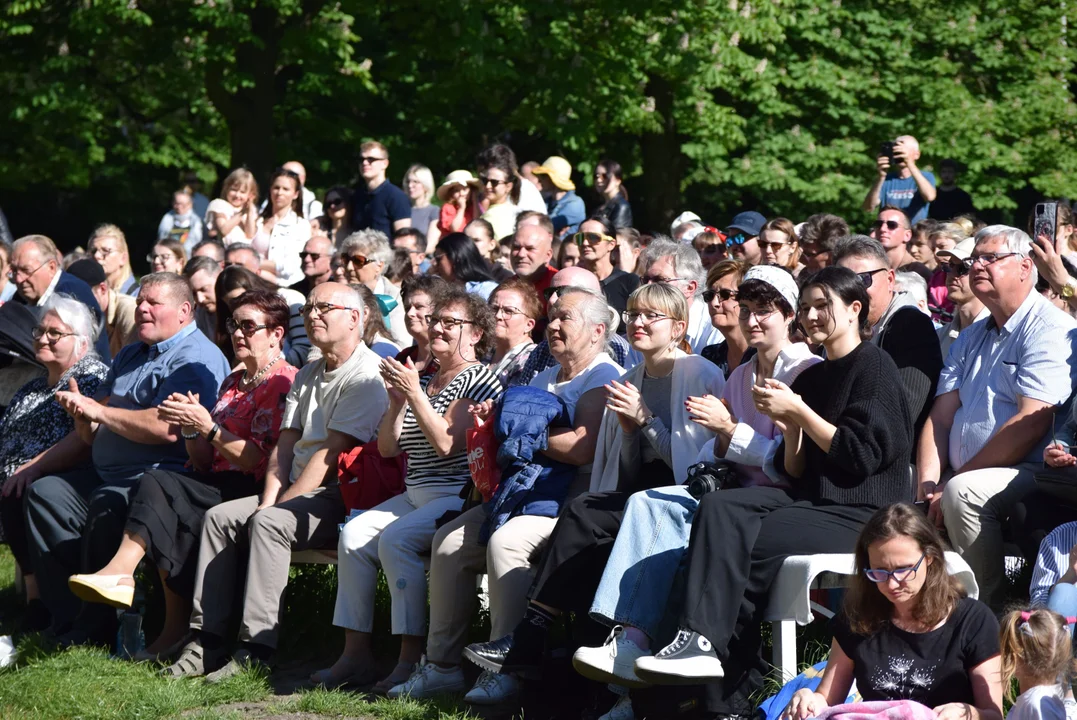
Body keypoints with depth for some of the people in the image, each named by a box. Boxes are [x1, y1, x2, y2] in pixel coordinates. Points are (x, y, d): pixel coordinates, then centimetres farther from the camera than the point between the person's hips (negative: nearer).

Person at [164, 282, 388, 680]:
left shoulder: (366, 375, -10)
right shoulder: (307, 376, 20)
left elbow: (332, 453, -16)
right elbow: (285, 443, 13)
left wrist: (277, 507, -17)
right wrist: (268, 500, -4)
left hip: (341, 497, -9)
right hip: (298, 492, 9)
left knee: (269, 523, -30)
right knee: (219, 517, -5)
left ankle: (256, 650, -33)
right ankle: (206, 642, -9)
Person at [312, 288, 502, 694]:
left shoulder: (478, 380, -4)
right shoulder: (422, 380, 20)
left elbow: (446, 443, -16)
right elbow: (388, 448, 15)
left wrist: (415, 395, -17)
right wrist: (396, 402, 0)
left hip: (459, 497, -8)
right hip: (415, 494, 8)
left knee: (395, 537, -28)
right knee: (354, 534, -12)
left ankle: (411, 658, -27)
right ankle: (355, 654, -12)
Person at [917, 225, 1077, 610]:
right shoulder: (971, 338, 19)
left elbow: (1030, 424, -19)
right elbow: (941, 417, 12)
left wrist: (955, 479, -17)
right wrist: (927, 484, -6)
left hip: (1029, 476, -8)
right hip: (965, 474, 8)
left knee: (963, 492, -33)